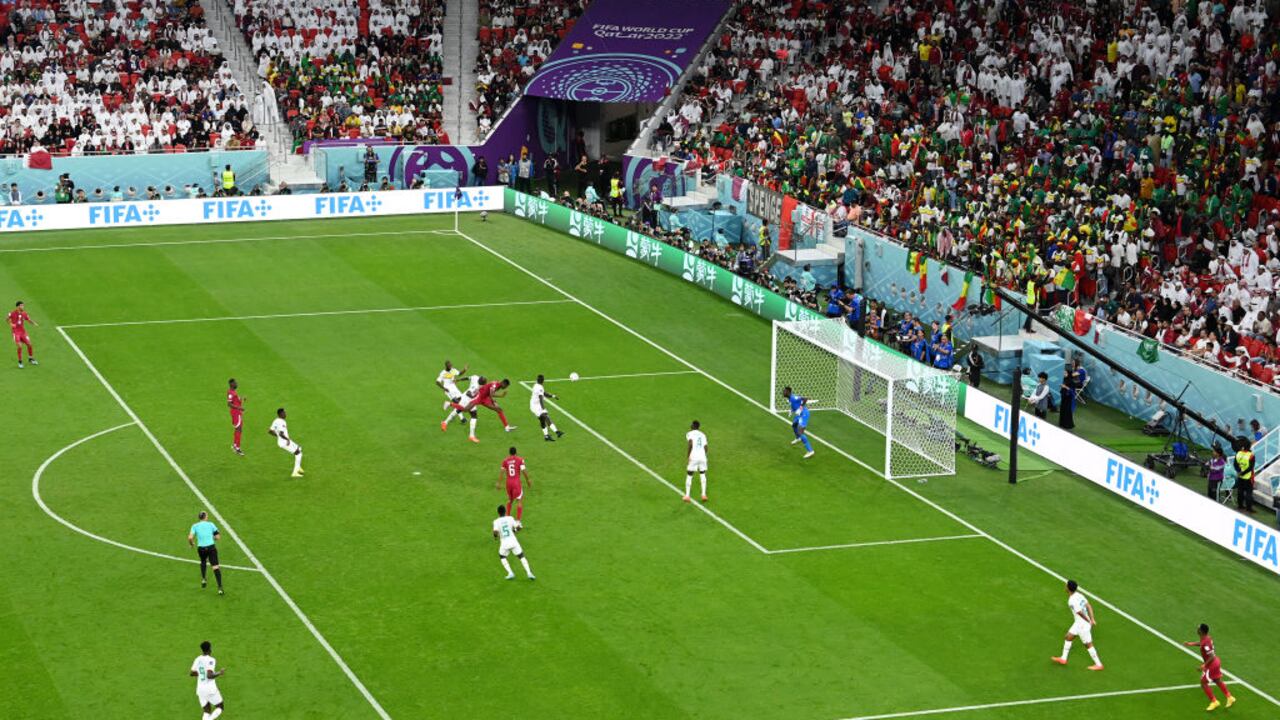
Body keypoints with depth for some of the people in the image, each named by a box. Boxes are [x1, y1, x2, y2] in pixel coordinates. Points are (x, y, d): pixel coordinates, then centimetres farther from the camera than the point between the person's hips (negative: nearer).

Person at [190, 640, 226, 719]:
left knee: (206, 711, 12)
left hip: (200, 688, 6)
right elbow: (209, 676, -24)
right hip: (210, 689, -6)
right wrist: (219, 673, -9)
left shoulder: (198, 659, 5)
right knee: (219, 707, 11)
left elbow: (192, 673, 10)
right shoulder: (210, 660, -15)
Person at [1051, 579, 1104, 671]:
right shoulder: (1078, 595, 0)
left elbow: (1080, 613, -25)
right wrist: (1092, 619, 2)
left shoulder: (1072, 601, -28)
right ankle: (1063, 658, 31)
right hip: (1079, 623, 9)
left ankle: (1098, 664, 16)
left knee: (1088, 644, 4)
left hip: (1082, 625, -9)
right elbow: (1089, 606, 2)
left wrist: (1089, 621, -9)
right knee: (1068, 637, 19)